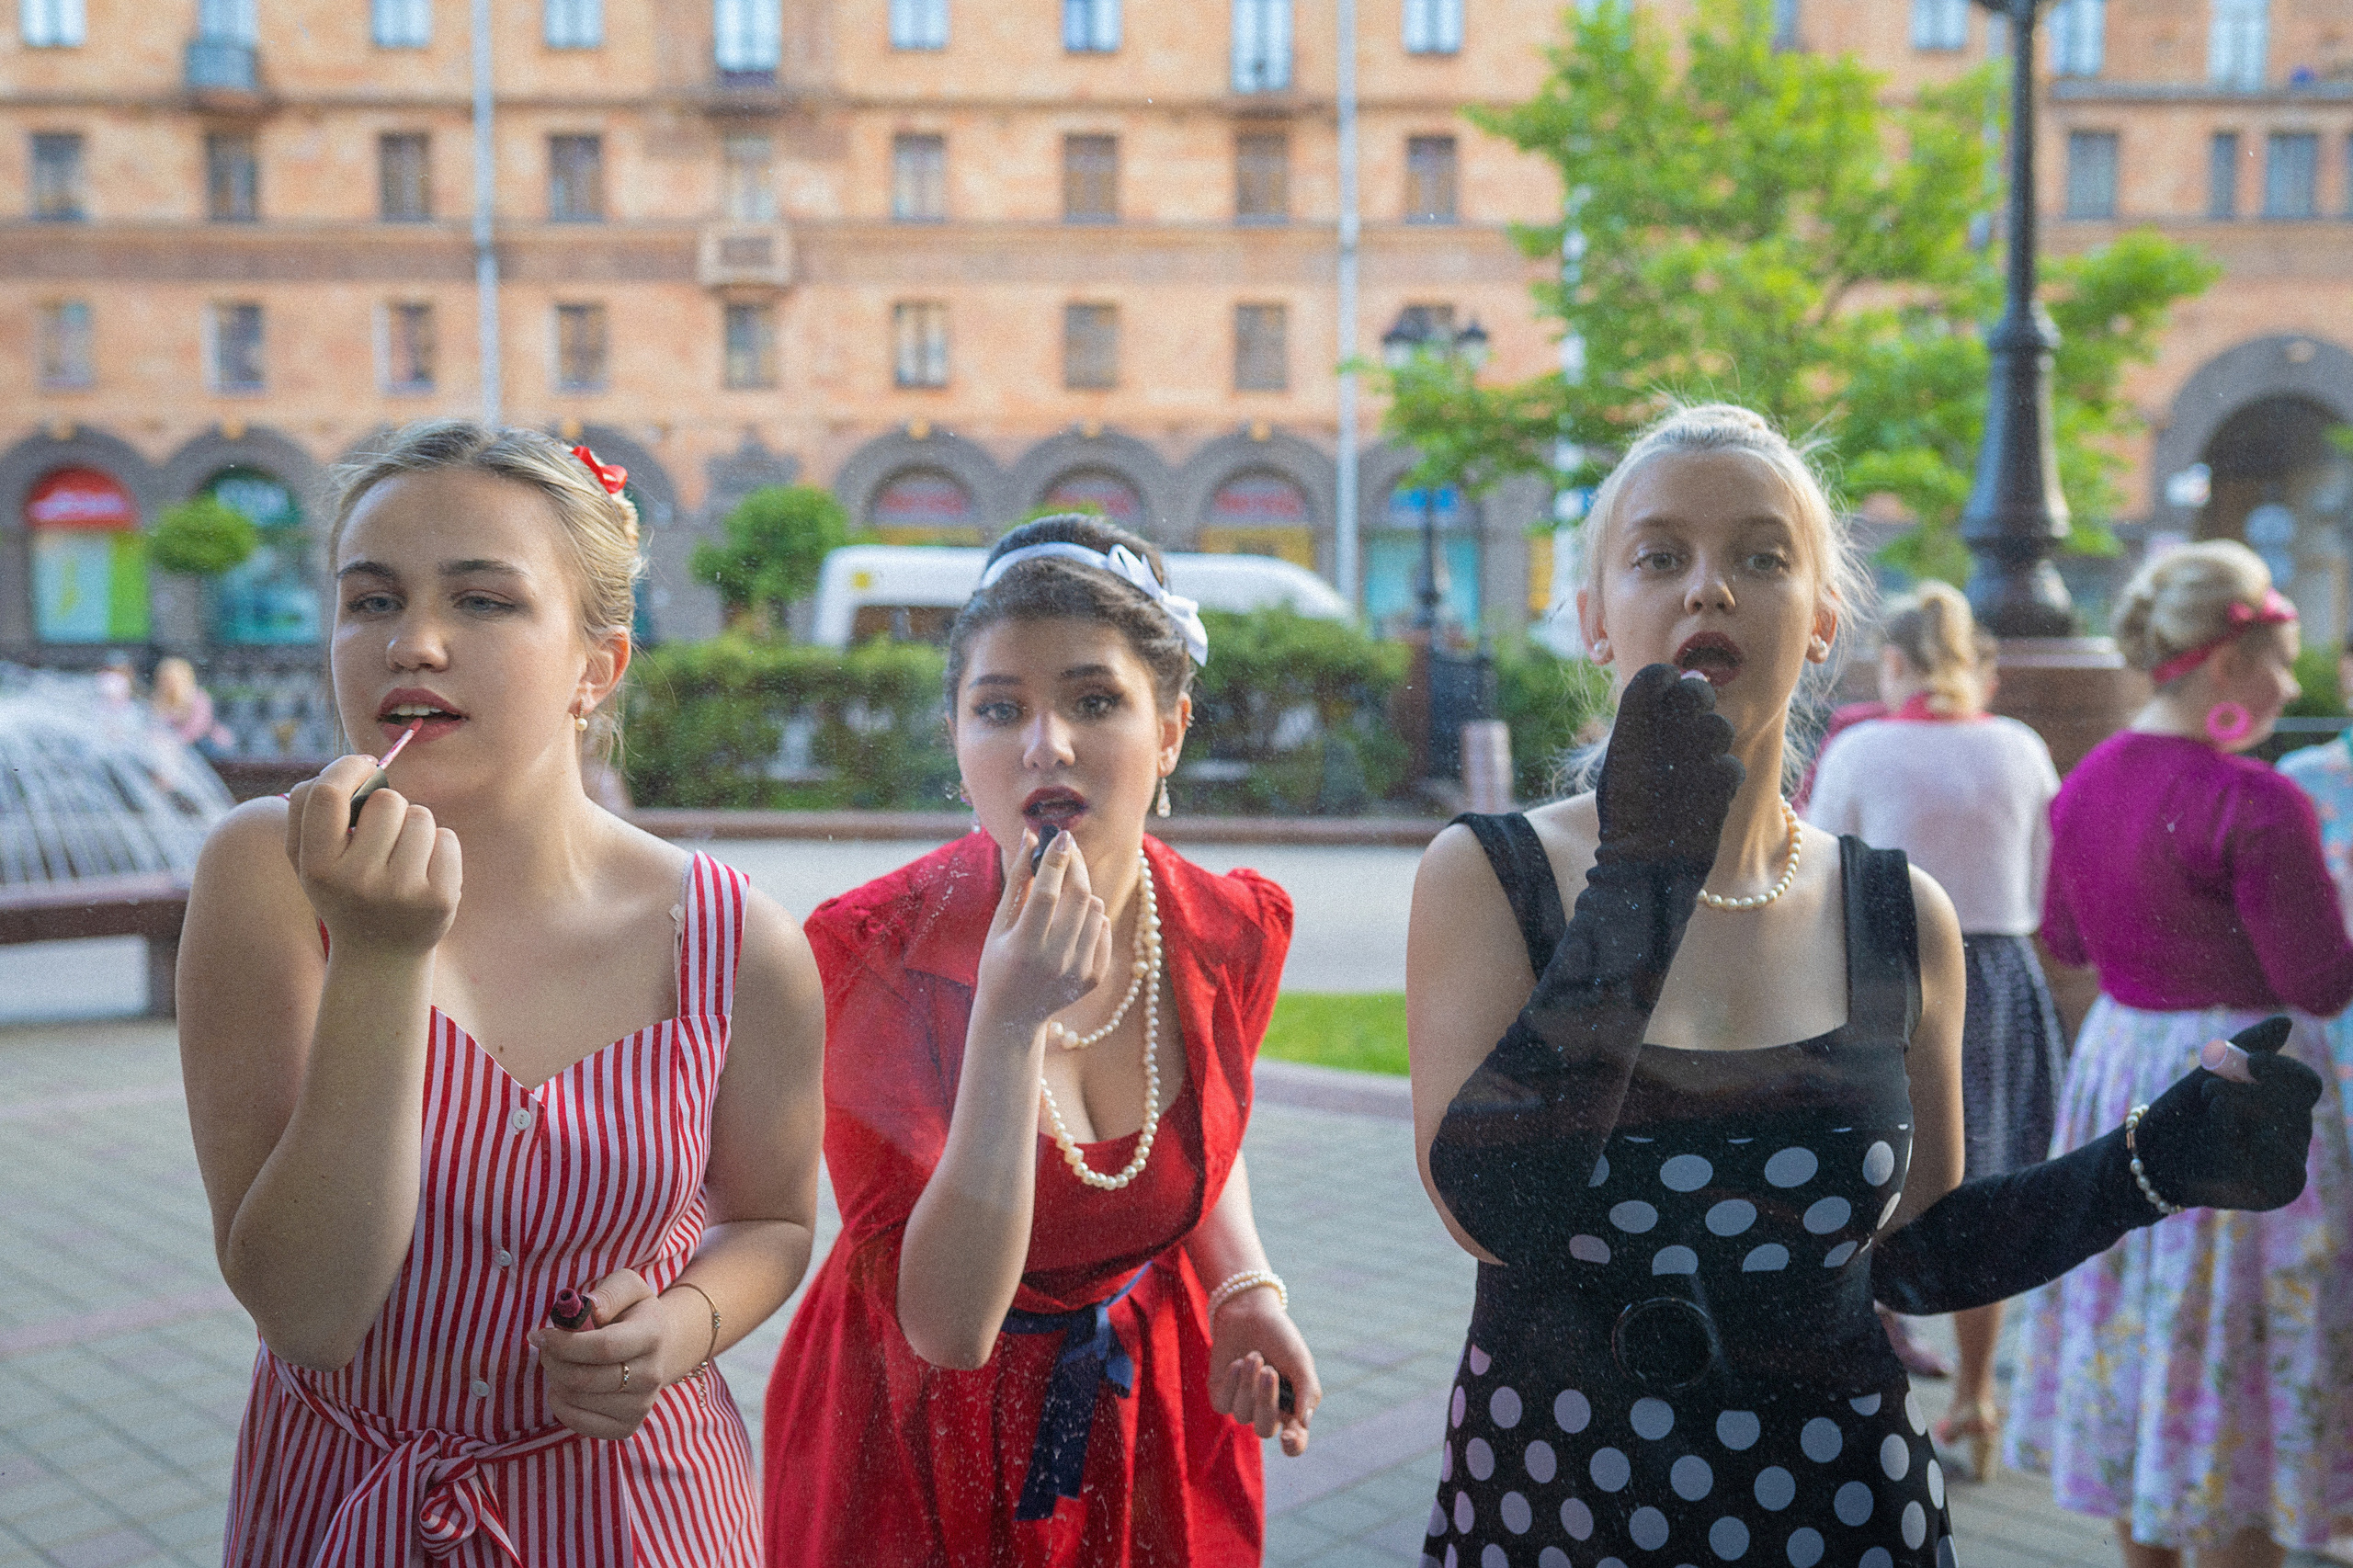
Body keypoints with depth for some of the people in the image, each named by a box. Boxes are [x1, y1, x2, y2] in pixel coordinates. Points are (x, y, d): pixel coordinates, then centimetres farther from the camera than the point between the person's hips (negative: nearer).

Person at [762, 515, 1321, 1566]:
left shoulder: (1233, 935, -13)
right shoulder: (871, 953, -26)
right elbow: (948, 1327, -30)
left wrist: (1243, 1286, -7)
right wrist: (1008, 1021, -38)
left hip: (1150, 1419, 4)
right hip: (926, 1438, -3)